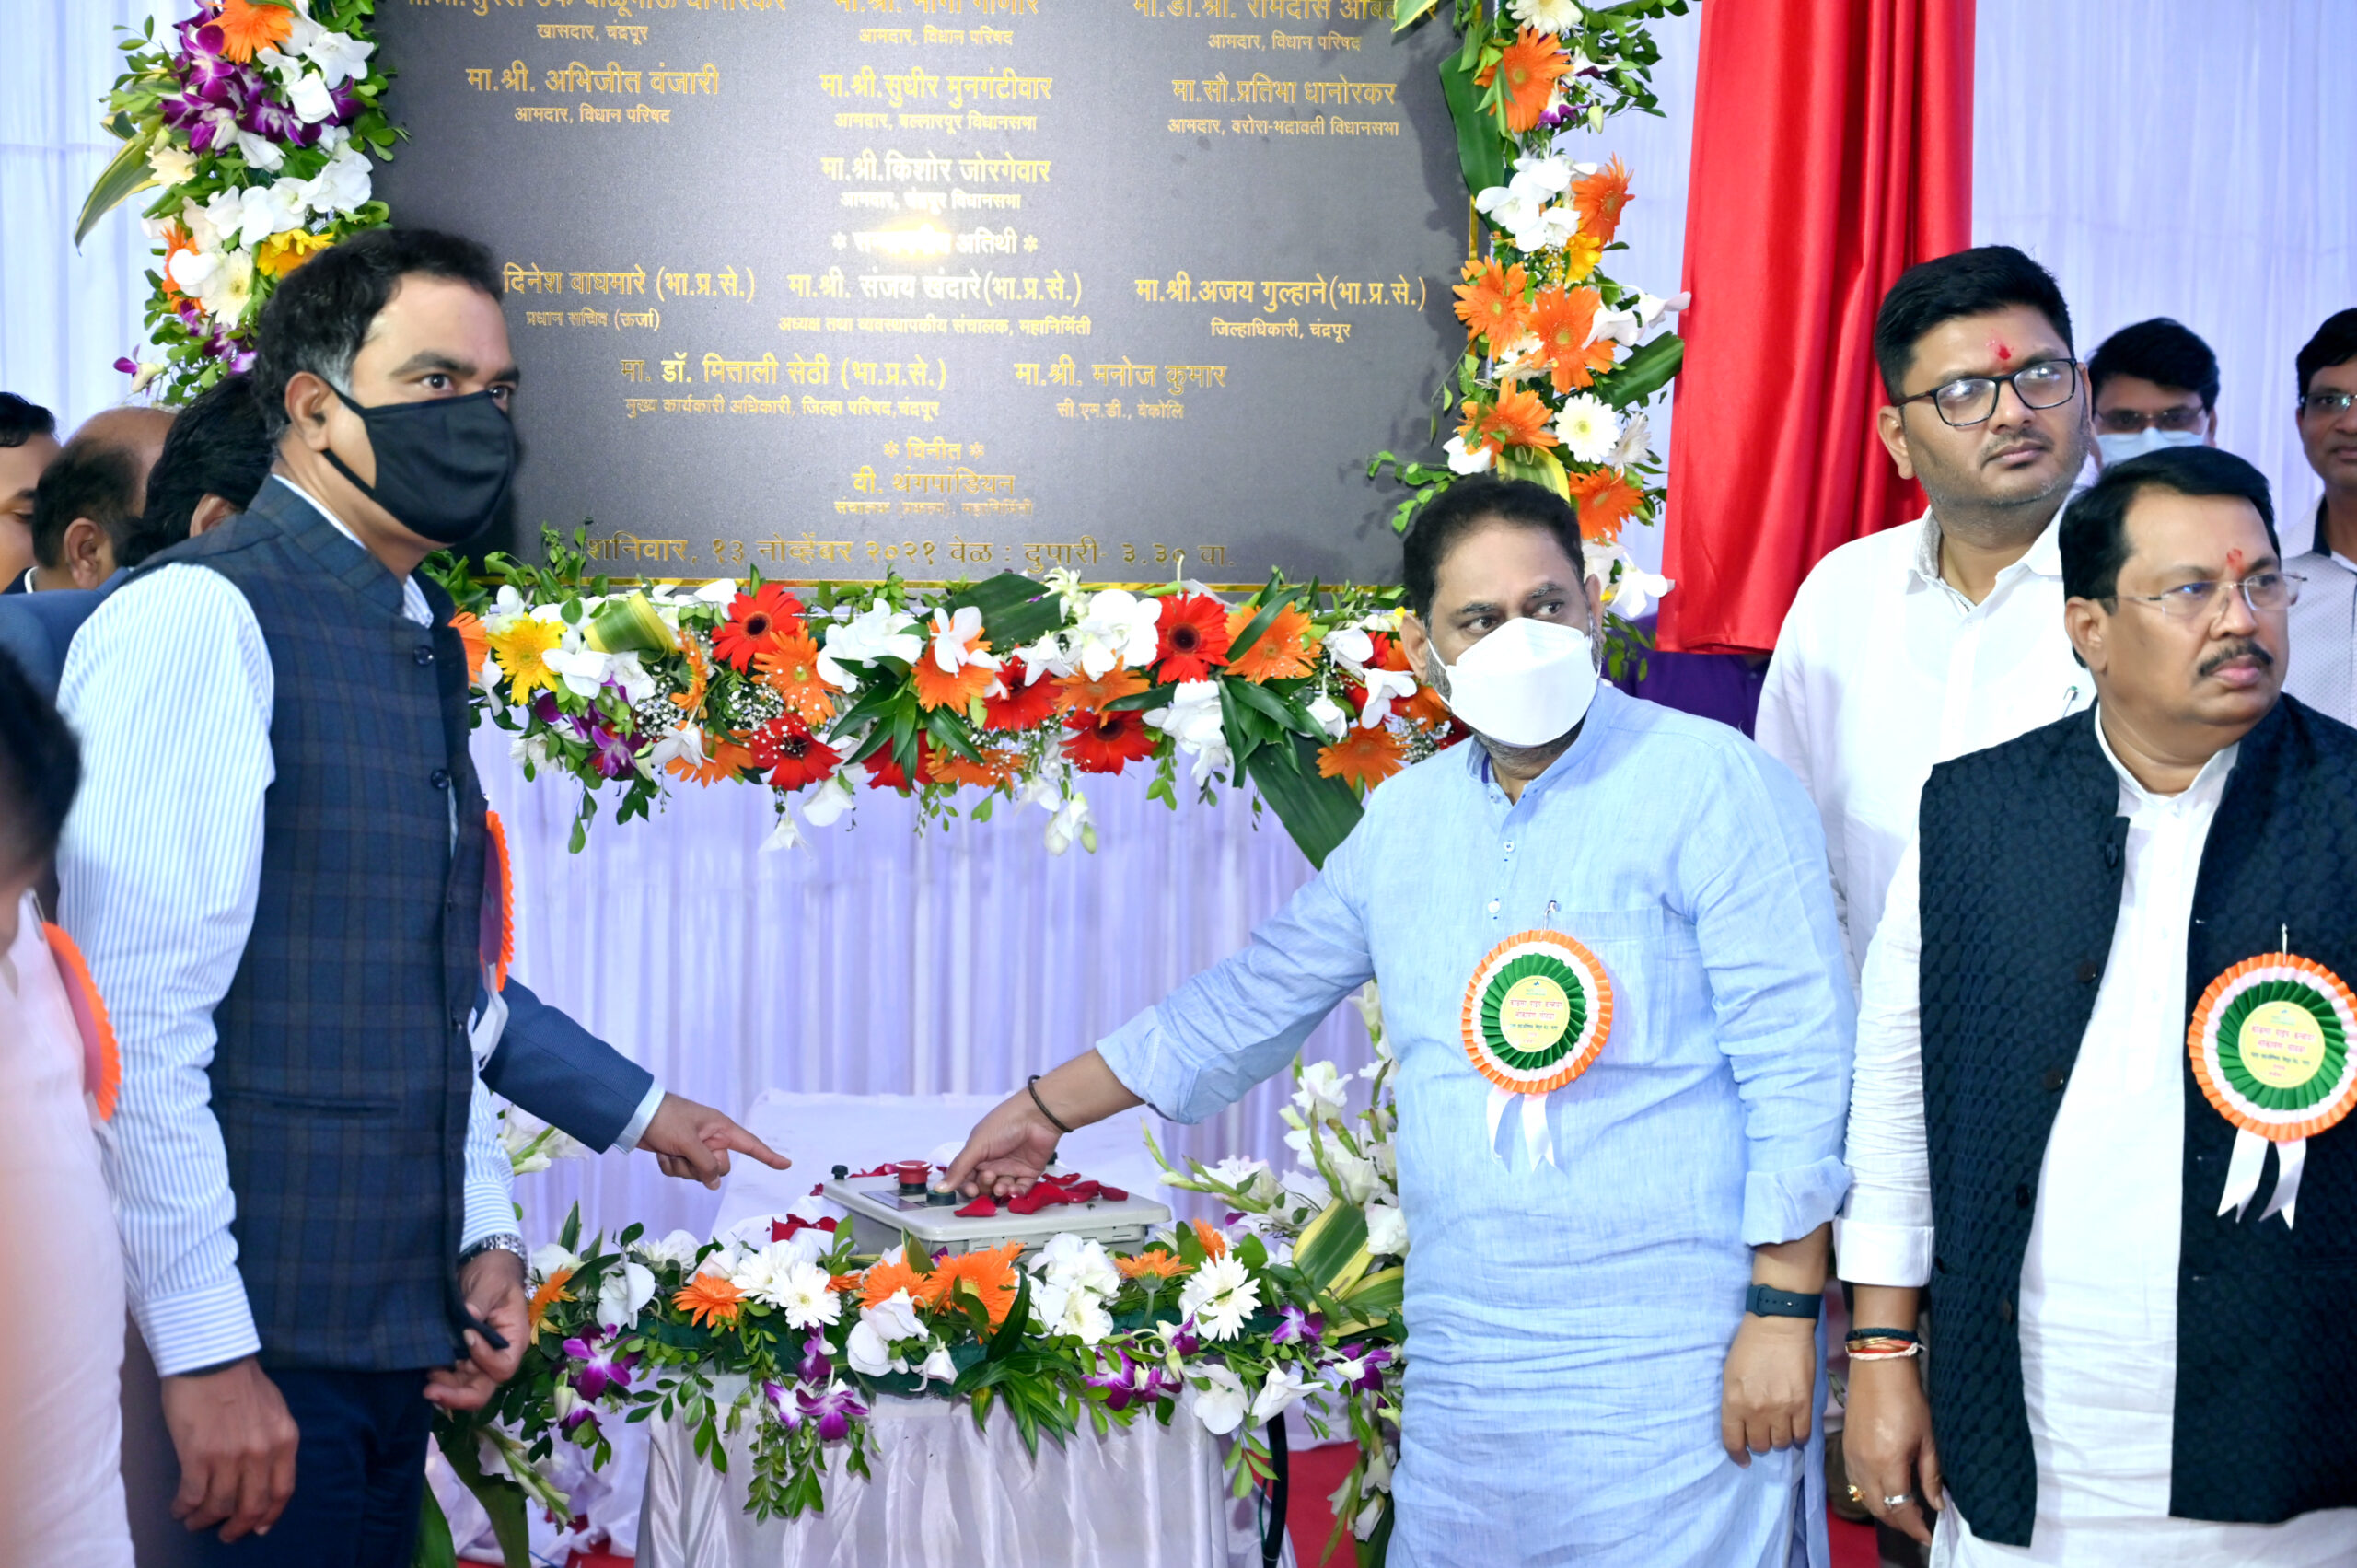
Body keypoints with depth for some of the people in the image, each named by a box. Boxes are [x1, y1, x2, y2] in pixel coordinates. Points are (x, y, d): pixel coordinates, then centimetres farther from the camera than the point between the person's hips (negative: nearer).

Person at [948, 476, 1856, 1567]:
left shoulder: (1713, 783, -6)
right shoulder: (1405, 820, 12)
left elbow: (1797, 1059, -9)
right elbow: (1257, 995, 24)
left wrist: (1783, 1312, -13)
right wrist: (1046, 1109, 30)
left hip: (1673, 1375, -5)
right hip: (1467, 1372, 5)